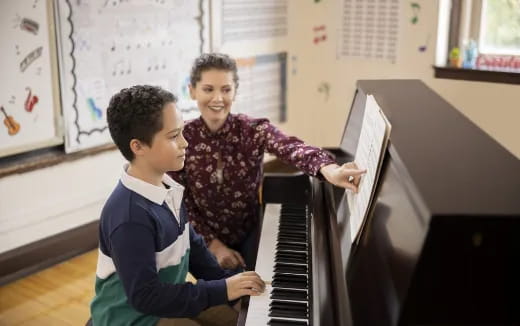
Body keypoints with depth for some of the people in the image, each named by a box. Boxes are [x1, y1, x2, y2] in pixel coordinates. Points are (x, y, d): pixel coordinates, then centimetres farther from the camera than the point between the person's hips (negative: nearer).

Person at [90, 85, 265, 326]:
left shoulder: (166, 187, -3)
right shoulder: (130, 217, -30)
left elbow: (192, 244, 9)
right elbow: (145, 296, -28)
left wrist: (227, 281, -2)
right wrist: (221, 290, -25)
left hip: (166, 301, 8)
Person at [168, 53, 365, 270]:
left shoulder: (253, 130, -14)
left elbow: (293, 149, -36)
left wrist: (329, 170, -56)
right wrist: (214, 245, -16)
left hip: (250, 236, 0)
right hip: (205, 242, 0)